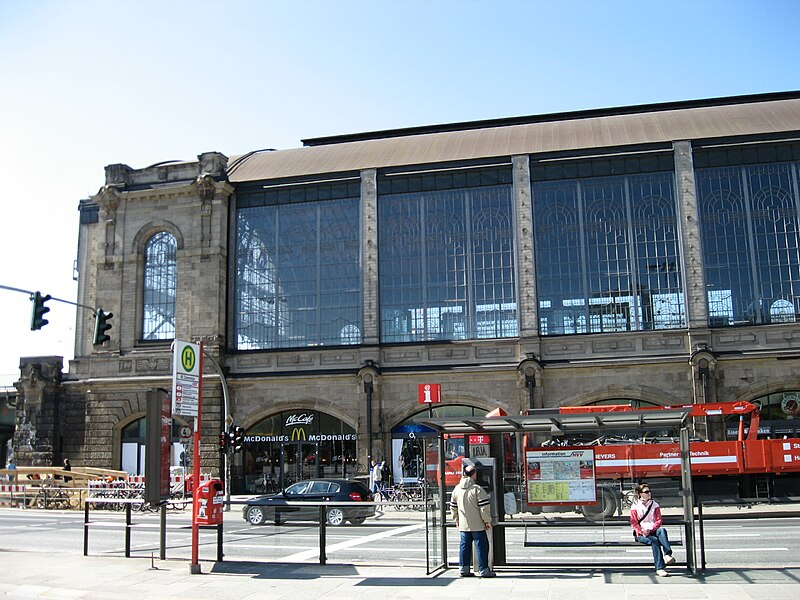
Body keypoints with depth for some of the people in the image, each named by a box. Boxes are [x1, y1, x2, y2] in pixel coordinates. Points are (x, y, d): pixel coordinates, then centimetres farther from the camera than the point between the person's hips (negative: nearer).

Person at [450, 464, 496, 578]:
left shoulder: (457, 489, 6)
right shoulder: (477, 489, -14)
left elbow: (453, 507, 14)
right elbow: (484, 507, -15)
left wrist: (457, 520, 24)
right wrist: (487, 521, -5)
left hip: (463, 525, 6)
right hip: (477, 525, -6)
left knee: (464, 546, 12)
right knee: (481, 546, 2)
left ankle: (464, 569, 15)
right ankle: (483, 570, 4)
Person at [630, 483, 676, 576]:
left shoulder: (654, 505, 14)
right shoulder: (635, 506, 5)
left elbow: (659, 520, 7)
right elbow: (634, 523, 2)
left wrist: (650, 529, -10)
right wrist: (642, 531, -16)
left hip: (653, 531, 3)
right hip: (640, 534, -3)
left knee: (662, 530, -32)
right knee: (654, 540, -33)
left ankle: (667, 554, -47)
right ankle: (659, 568, -36)